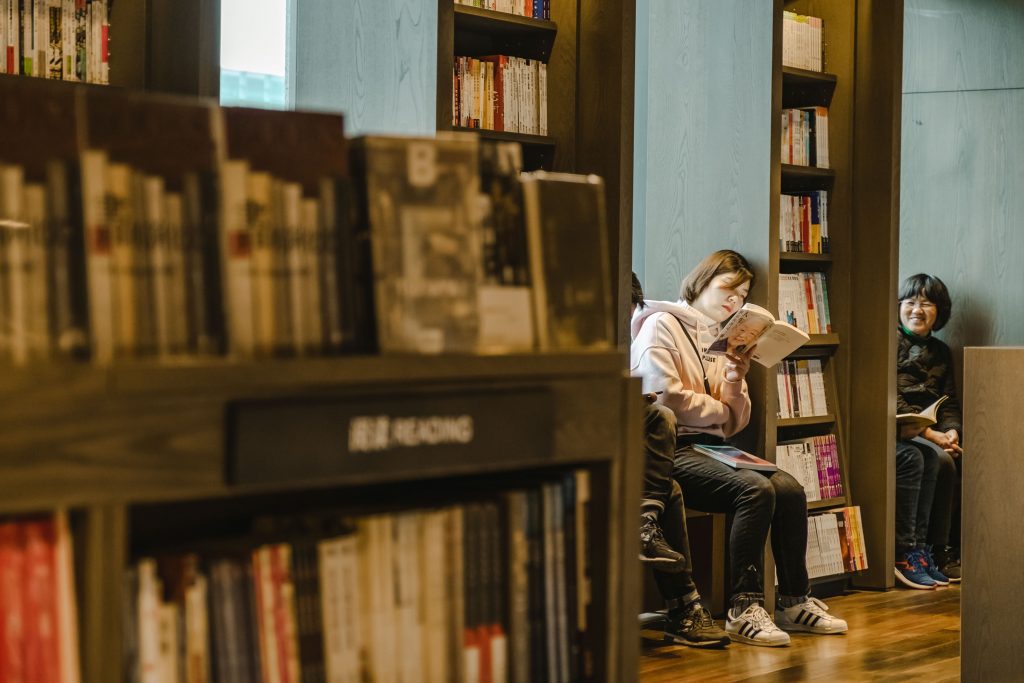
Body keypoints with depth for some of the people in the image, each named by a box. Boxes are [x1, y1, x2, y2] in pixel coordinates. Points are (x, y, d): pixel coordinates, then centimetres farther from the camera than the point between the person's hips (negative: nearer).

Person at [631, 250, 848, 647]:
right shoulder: (661, 325, -1)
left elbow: (733, 424, 16)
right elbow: (666, 399, -13)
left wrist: (735, 384, -4)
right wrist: (720, 408, 3)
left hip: (713, 449, 7)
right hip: (671, 452, -7)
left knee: (789, 488, -18)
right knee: (756, 489, -29)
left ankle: (794, 602, -8)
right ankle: (744, 609, -25)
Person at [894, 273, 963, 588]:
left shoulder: (941, 352, 20)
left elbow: (950, 402, 15)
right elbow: (891, 399, -12)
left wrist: (951, 431, -8)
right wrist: (929, 433, -19)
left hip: (927, 434, 6)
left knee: (944, 461, -27)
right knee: (913, 457, -35)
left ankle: (936, 551, -19)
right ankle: (904, 552, -32)